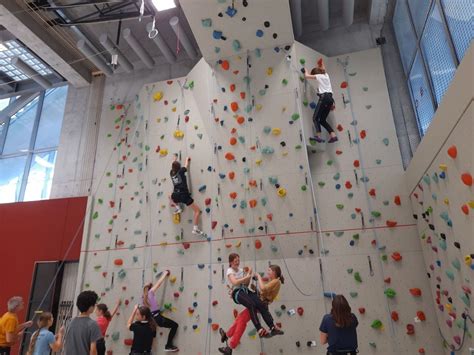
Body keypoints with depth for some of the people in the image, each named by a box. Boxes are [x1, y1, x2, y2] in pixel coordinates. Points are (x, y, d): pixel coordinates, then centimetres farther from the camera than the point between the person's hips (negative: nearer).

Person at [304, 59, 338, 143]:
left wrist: (306, 71, 22)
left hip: (324, 98, -8)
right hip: (330, 98, 8)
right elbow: (323, 69, 47)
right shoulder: (326, 75, 23)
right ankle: (333, 135, -1)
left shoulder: (319, 76, 3)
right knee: (323, 120, 10)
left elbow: (306, 76, 5)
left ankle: (319, 137, -23)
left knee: (315, 118, -8)